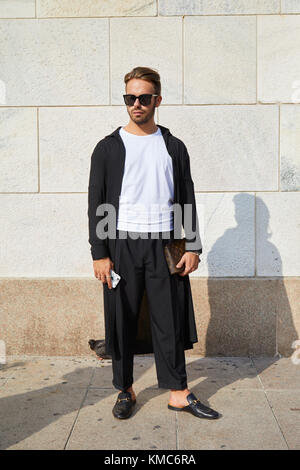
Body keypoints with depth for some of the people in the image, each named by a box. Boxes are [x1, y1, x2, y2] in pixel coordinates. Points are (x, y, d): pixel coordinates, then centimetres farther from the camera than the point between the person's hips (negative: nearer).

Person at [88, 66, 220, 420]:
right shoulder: (108, 147, 5)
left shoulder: (173, 147, 10)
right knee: (122, 320, 5)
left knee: (169, 319, 3)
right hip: (122, 246, -1)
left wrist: (193, 246, 2)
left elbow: (187, 200, 10)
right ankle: (125, 391, 21)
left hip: (164, 245, 1)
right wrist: (99, 254, -5)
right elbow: (96, 204, 2)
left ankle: (178, 393, 14)